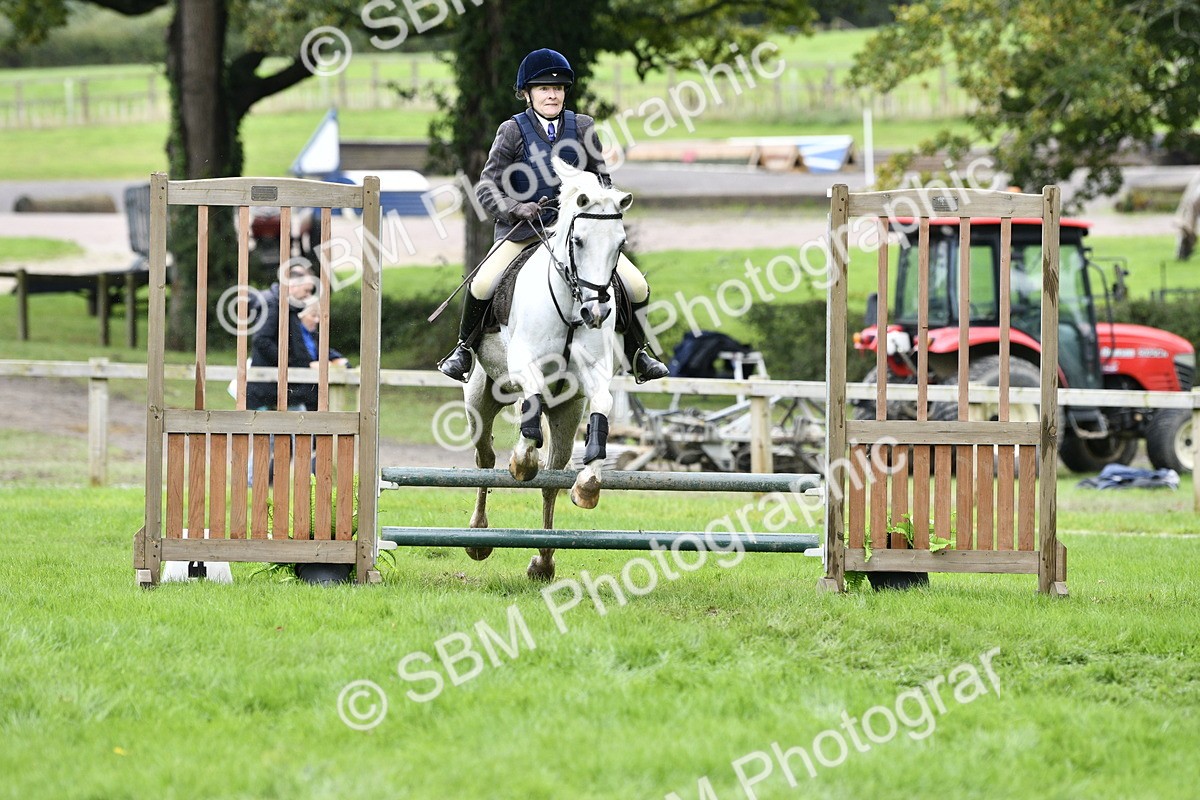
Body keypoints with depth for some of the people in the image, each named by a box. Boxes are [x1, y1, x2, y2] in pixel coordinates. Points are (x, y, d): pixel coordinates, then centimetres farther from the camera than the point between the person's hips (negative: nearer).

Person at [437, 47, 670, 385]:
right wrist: (515, 209, -22)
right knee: (482, 285, -26)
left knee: (637, 287, -9)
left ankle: (636, 353, 16)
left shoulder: (582, 127, 6)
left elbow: (601, 178, 16)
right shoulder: (513, 131, -2)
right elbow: (488, 187, -4)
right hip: (523, 229, -3)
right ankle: (465, 349, 1)